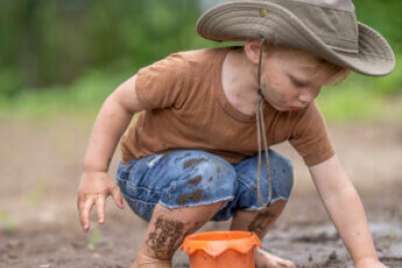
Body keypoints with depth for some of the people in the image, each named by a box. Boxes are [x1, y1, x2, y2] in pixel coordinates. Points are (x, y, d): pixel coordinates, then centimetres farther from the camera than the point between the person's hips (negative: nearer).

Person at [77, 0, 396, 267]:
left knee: (275, 172, -24)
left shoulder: (301, 114, -22)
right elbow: (121, 102, -17)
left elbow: (337, 189, -18)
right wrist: (94, 172, -20)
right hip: (148, 176, -4)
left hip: (212, 178, 4)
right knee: (207, 175, -35)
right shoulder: (187, 73, -33)